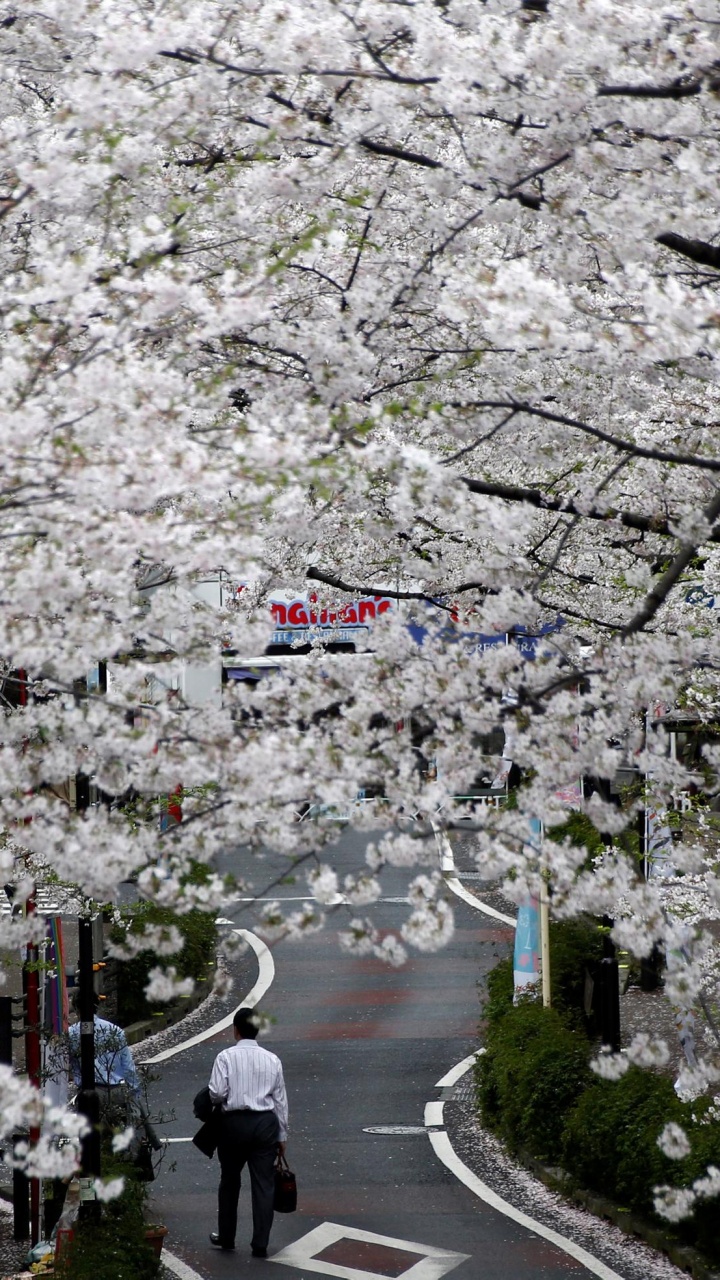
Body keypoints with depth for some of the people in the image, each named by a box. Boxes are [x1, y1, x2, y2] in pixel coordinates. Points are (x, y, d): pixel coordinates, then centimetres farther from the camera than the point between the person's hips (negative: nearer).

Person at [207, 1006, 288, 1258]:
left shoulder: (226, 1057, -6)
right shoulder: (272, 1060, 3)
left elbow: (217, 1093, -14)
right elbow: (280, 1100, 7)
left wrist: (222, 1099, 10)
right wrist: (282, 1135, 14)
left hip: (233, 1122, -1)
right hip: (265, 1124, 1)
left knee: (229, 1182, 16)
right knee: (263, 1184, 4)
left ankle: (225, 1237, 27)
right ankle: (260, 1244, 3)